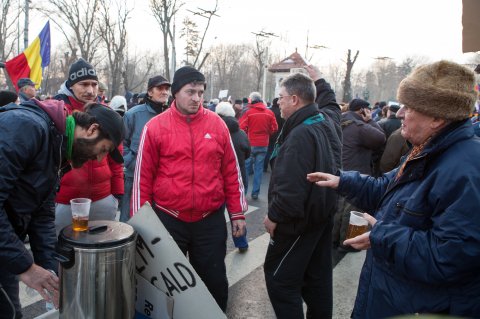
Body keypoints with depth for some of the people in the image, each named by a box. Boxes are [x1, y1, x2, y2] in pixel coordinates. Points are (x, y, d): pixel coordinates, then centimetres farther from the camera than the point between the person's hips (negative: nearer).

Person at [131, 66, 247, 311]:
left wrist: (237, 213, 4)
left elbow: (232, 172, 4)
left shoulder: (217, 124, 0)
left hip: (211, 220, 1)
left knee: (214, 280, 14)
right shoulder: (155, 127, -5)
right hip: (168, 220, -1)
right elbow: (143, 177, -2)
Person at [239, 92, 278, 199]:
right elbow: (274, 129, 2)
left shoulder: (248, 112, -10)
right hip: (263, 145, 2)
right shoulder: (269, 113, -1)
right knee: (259, 168, 8)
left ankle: (243, 191, 14)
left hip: (250, 144, -2)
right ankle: (255, 192, 10)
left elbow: (242, 127, -11)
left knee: (246, 167, 10)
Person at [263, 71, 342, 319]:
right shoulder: (328, 119, 3)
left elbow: (290, 187, -29)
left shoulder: (300, 135, -25)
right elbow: (330, 101, 31)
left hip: (300, 219, -10)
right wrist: (317, 81, 37)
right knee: (317, 276, 20)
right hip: (323, 214, 10)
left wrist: (274, 216, -16)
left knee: (279, 278, 1)